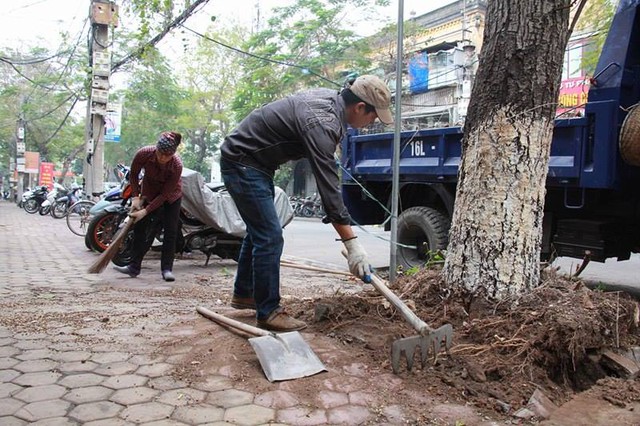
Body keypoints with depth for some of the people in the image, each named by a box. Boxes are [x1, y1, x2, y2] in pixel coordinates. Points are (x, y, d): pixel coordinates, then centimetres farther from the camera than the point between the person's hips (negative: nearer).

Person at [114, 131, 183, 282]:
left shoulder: (177, 165, -34)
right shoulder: (144, 154, -29)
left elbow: (165, 194, -28)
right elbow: (133, 175, -9)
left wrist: (145, 211, -29)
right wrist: (135, 197, -17)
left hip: (171, 194, -2)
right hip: (149, 191, 2)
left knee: (171, 230, -7)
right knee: (140, 227, -1)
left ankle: (167, 269, -1)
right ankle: (134, 266, 5)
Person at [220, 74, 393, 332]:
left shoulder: (330, 97, 0)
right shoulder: (321, 124, -29)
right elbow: (328, 186, -33)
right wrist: (352, 244, -32)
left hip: (253, 162, 11)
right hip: (242, 164, -11)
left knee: (259, 231, 18)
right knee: (269, 237, -10)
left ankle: (243, 294, 32)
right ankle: (268, 312, 1)